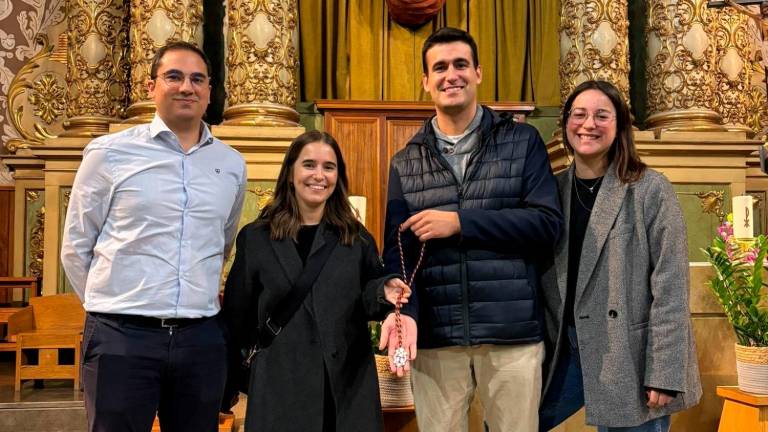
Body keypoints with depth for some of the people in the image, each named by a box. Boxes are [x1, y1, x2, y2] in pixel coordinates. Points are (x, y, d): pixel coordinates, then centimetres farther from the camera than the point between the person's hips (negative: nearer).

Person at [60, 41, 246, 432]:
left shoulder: (232, 165, 8)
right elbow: (75, 247, 5)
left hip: (202, 337, 3)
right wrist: (109, 303, 10)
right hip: (120, 335, -3)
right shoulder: (108, 153, -1)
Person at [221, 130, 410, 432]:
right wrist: (228, 386, 3)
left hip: (348, 385, 2)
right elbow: (236, 318, 4)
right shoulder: (255, 238, 2)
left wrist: (384, 292, -14)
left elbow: (365, 304, 9)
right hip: (279, 385, -1)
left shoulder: (357, 238, 7)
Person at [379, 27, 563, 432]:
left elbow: (547, 224, -6)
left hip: (513, 333, -1)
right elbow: (397, 250, 3)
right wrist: (404, 311, -16)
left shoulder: (522, 141, 4)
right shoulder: (405, 163, 9)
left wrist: (460, 222, -12)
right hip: (433, 337, 2)